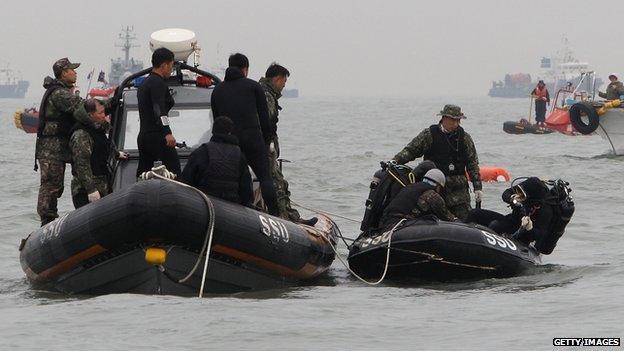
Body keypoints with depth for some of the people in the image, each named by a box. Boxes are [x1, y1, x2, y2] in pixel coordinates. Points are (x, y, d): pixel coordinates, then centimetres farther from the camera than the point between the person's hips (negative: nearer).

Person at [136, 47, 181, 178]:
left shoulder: (144, 83, 21)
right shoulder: (158, 83, -10)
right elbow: (159, 110, -21)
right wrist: (168, 133, -29)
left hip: (142, 136, 10)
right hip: (157, 136, -10)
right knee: (173, 170, -11)